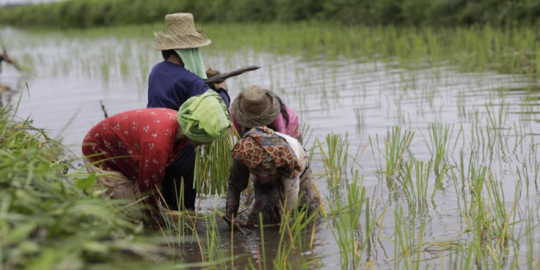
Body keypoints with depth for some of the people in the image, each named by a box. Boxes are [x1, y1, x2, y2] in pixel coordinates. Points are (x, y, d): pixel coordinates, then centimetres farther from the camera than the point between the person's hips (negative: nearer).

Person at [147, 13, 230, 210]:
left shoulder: (156, 72, 4)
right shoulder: (190, 81, -20)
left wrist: (202, 80, 6)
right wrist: (222, 91, -4)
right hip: (180, 152, -7)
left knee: (166, 206, 18)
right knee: (183, 208, 3)